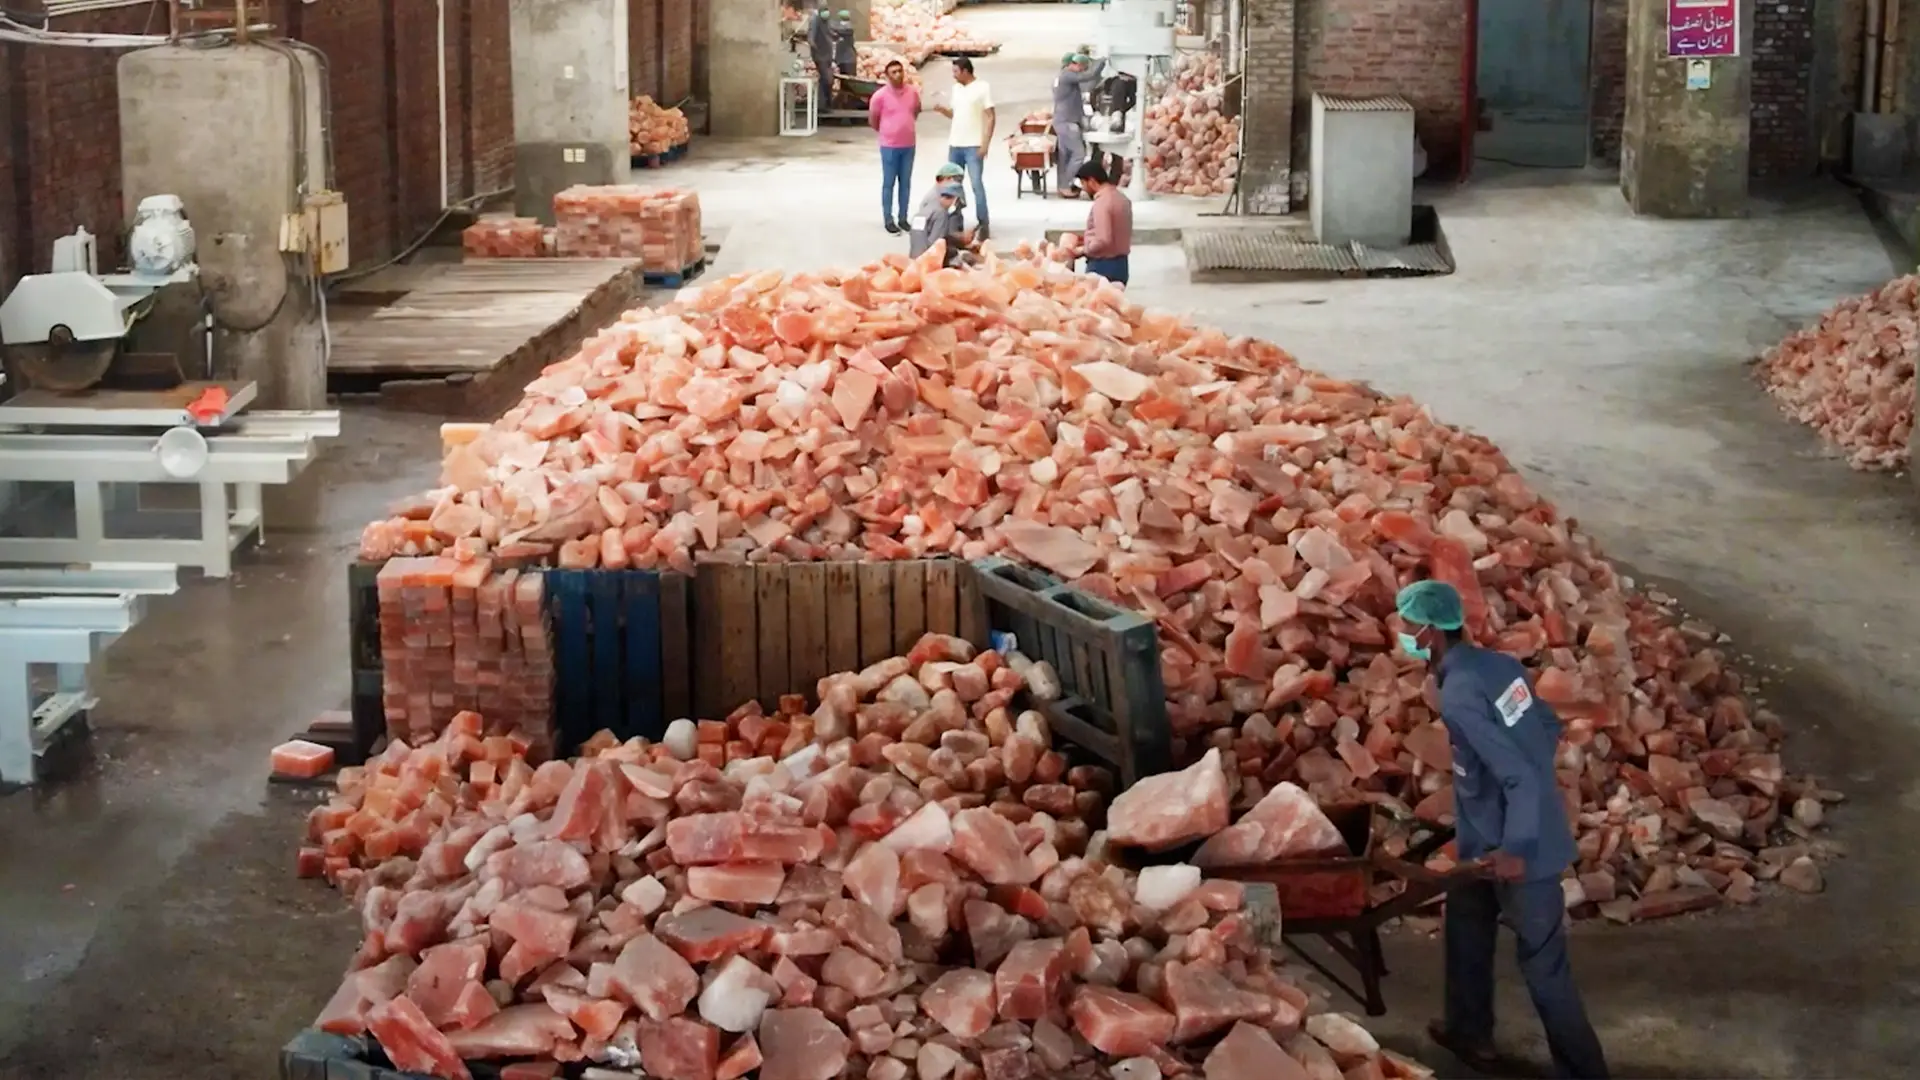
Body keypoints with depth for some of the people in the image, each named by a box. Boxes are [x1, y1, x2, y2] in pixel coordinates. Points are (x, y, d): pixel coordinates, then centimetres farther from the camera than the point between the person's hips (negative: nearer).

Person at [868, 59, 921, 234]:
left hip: (909, 145, 4)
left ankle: (903, 218, 19)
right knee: (889, 184, 1)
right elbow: (872, 119, 0)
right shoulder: (880, 95, -13)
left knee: (905, 183, 10)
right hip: (889, 146, -4)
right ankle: (889, 220, 7)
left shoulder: (913, 92, -1)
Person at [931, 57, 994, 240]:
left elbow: (990, 117, -10)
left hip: (973, 146, -7)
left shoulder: (982, 88, -8)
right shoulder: (956, 88, 12)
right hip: (955, 144, 7)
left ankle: (983, 224, -6)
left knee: (977, 184, -10)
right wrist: (942, 110, 0)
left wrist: (985, 144, -16)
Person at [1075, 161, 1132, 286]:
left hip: (1103, 266, -9)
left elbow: (1103, 240, -26)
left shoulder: (1102, 203, -20)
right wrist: (1089, 240, 17)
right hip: (1121, 264, 9)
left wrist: (1083, 250, -10)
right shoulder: (1122, 198, 9)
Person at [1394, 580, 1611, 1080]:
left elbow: (1518, 775, -31)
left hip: (1519, 848, -9)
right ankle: (1469, 1032, 41)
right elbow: (1550, 727, 13)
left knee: (1543, 967, 1)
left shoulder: (1459, 697, -26)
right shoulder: (1500, 663, 1)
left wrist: (1515, 848, -30)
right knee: (1466, 924, 26)